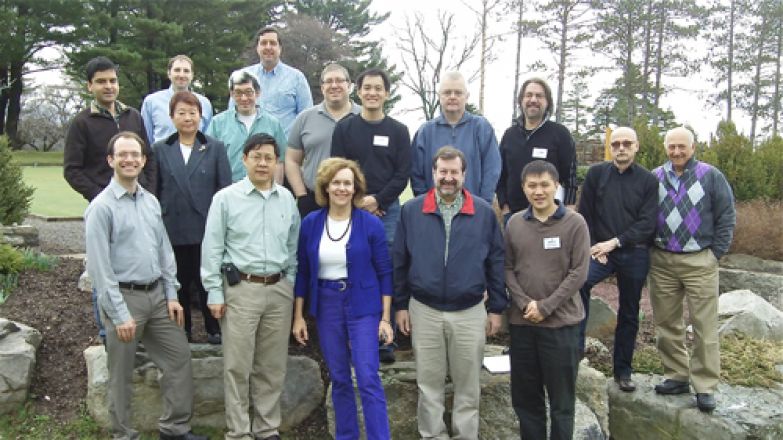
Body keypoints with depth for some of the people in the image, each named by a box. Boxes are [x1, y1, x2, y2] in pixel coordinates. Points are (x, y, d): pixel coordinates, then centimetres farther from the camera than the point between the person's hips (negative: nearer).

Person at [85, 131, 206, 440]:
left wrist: (171, 295, 7)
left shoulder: (151, 201, 8)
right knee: (121, 376, 8)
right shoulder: (102, 207, -12)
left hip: (156, 294, 6)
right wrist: (119, 314, -16)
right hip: (124, 297, -6)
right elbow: (99, 267, -15)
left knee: (179, 359, 10)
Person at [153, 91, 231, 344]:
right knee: (179, 282, 12)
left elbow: (225, 189, 0)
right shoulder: (160, 150, 6)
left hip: (206, 228, -1)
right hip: (173, 228, 2)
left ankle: (214, 329, 22)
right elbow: (153, 190, 7)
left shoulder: (215, 148, 1)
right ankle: (182, 330, 27)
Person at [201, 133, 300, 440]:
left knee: (272, 366, 11)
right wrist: (214, 292, -6)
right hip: (241, 289, -3)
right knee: (238, 366, 2)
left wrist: (290, 284, 10)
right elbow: (212, 248, -3)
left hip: (279, 289, 3)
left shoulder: (287, 199, 7)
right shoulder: (226, 198, -3)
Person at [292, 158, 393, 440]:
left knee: (368, 379, -6)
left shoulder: (371, 224, -7)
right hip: (326, 306, 3)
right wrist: (298, 316, 4)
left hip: (362, 306, -3)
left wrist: (386, 318, -6)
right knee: (339, 379, 12)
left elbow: (384, 273, -3)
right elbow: (302, 272, 6)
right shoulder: (310, 224, 0)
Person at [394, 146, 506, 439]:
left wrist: (496, 308, 3)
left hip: (470, 312, 0)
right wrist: (401, 305, 3)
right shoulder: (411, 211, -1)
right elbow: (400, 262, 4)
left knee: (467, 384, 12)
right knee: (429, 383, 11)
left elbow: (496, 263, 3)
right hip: (424, 311, 0)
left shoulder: (484, 213, -1)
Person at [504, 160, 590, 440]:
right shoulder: (514, 223, 5)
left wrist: (545, 307, -13)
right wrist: (524, 303, -10)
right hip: (521, 323, 3)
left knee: (561, 398, 8)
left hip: (561, 323, -3)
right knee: (524, 396, 13)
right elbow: (508, 269, 5)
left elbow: (579, 273, -9)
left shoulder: (575, 223, -5)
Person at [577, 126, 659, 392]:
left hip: (635, 254, 1)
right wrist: (594, 247, -8)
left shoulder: (648, 181, 0)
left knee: (629, 314, 10)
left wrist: (614, 242, -17)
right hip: (600, 250, 0)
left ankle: (623, 371, 23)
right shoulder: (596, 174, 3)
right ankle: (576, 345, -22)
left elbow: (647, 223, -7)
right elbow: (585, 215, 3)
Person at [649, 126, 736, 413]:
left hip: (700, 262, -3)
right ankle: (677, 376, 22)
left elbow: (727, 217, 1)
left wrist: (715, 254, -3)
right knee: (666, 324, 9)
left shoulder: (710, 176, -1)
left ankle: (705, 387, 8)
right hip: (661, 262, 3)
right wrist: (650, 250, 5)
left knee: (704, 325, -1)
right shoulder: (654, 178, 6)